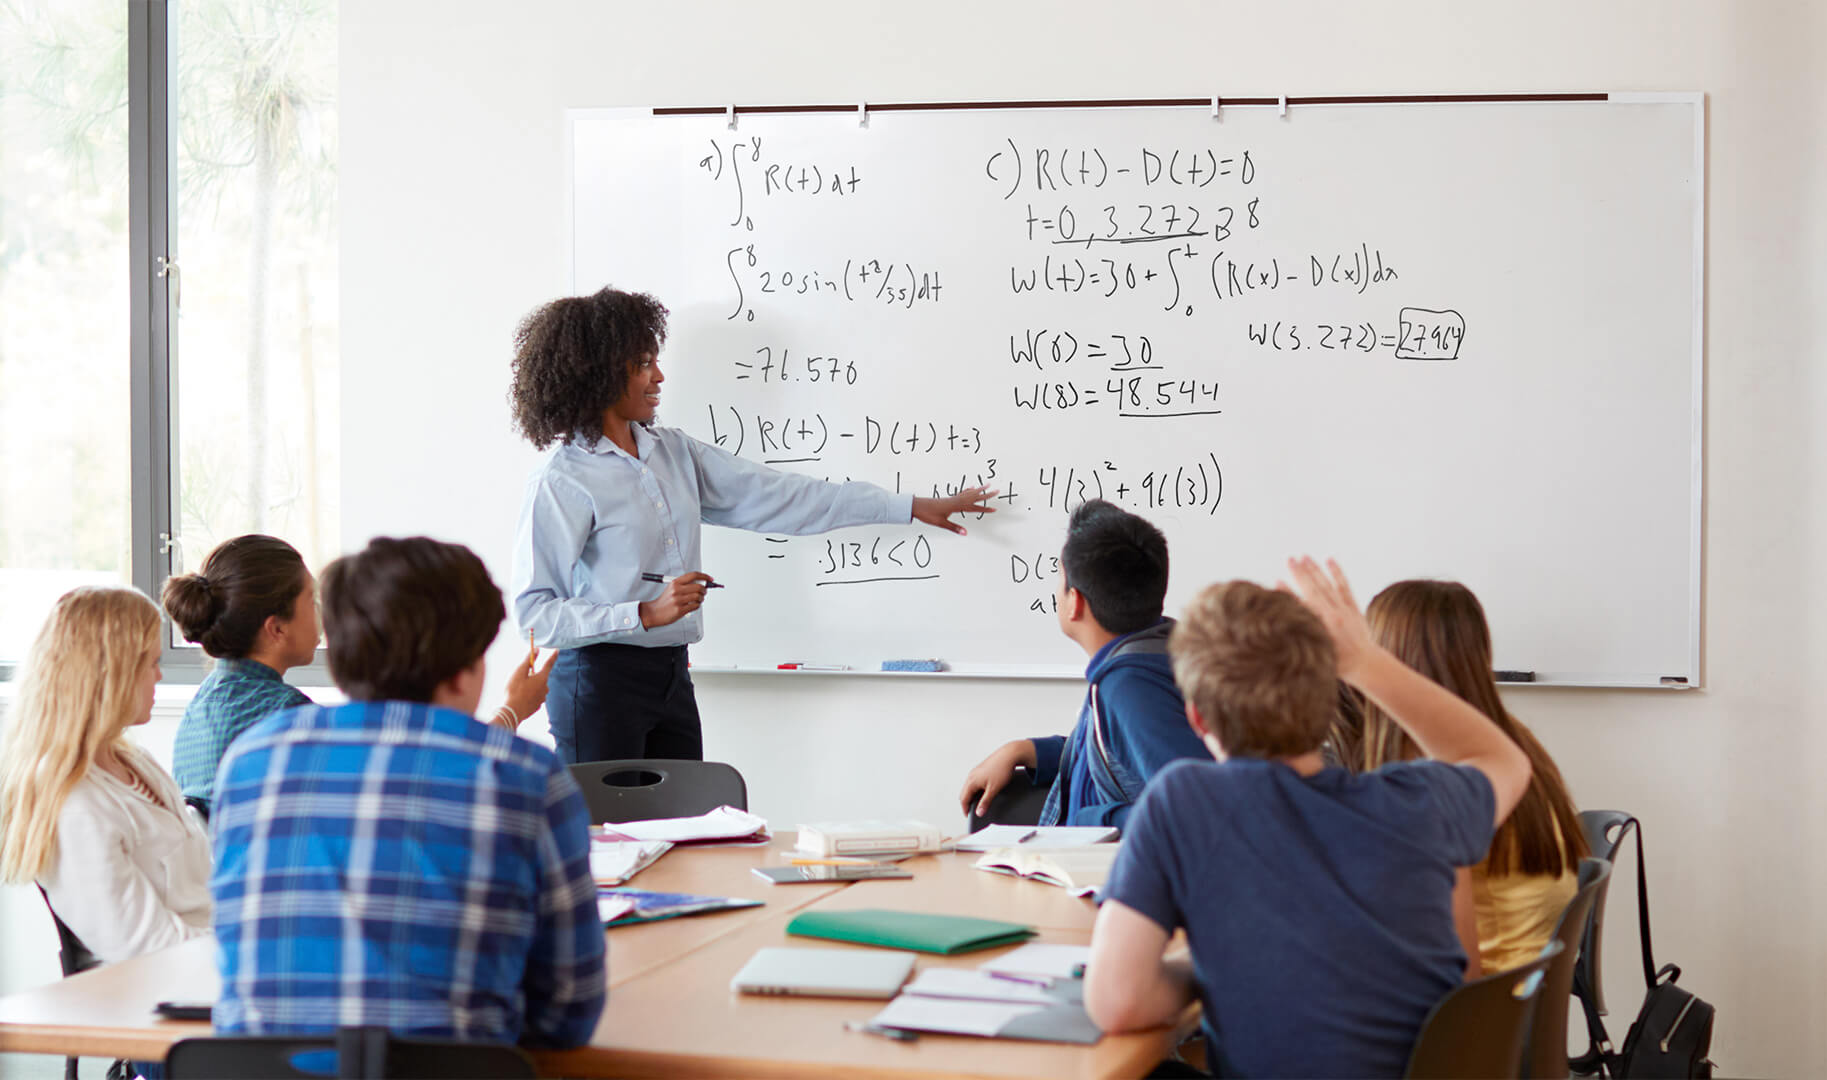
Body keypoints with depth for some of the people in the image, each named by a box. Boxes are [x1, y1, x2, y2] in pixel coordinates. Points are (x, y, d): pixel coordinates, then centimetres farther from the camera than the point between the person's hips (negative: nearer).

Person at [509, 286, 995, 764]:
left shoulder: (672, 451, 10)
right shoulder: (560, 482, -11)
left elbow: (774, 495, 12)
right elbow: (534, 613, -15)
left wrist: (911, 507, 11)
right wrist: (646, 614, -23)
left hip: (671, 677, 7)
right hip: (600, 681, -7)